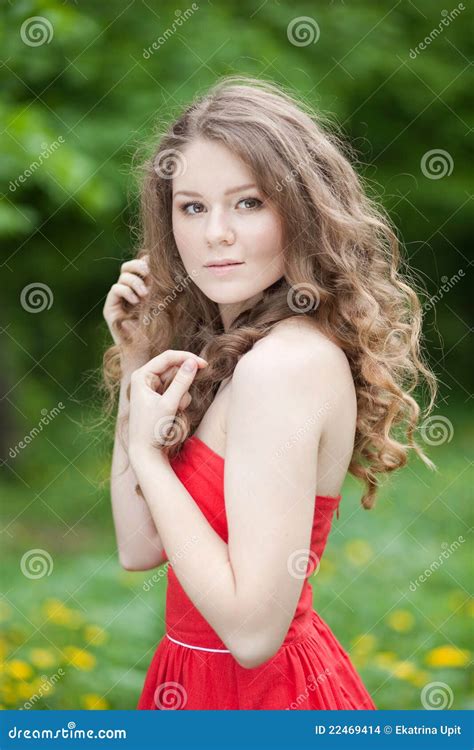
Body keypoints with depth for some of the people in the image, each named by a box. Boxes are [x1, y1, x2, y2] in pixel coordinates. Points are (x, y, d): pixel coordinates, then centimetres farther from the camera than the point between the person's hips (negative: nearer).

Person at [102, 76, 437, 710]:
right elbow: (140, 548, 4)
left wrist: (147, 451, -19)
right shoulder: (228, 351, 4)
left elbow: (253, 628, -26)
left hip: (258, 691, -8)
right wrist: (135, 367, 0)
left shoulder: (284, 364, -23)